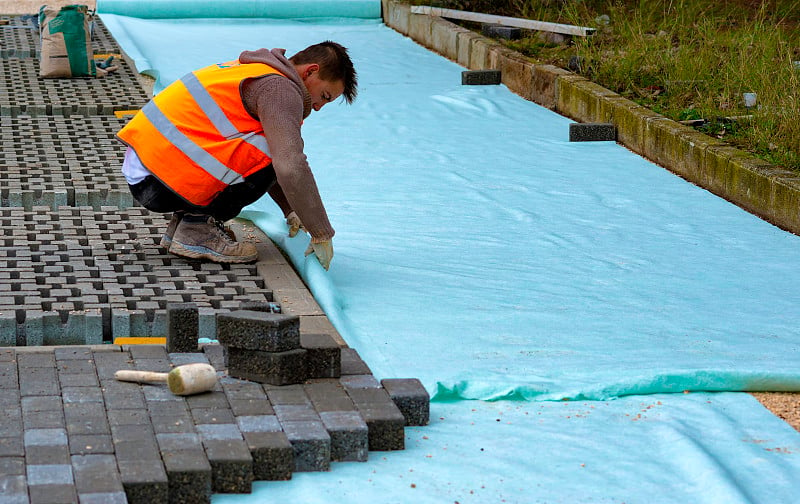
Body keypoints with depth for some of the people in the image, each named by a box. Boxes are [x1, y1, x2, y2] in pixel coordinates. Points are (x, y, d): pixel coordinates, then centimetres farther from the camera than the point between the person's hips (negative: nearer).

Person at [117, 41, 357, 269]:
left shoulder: (254, 70, 20)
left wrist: (290, 211, 28)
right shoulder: (279, 89, -11)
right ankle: (197, 228, -6)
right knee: (269, 157, -13)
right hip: (159, 184, -10)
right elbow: (291, 167, -21)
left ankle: (182, 222, 15)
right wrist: (322, 235, -14)